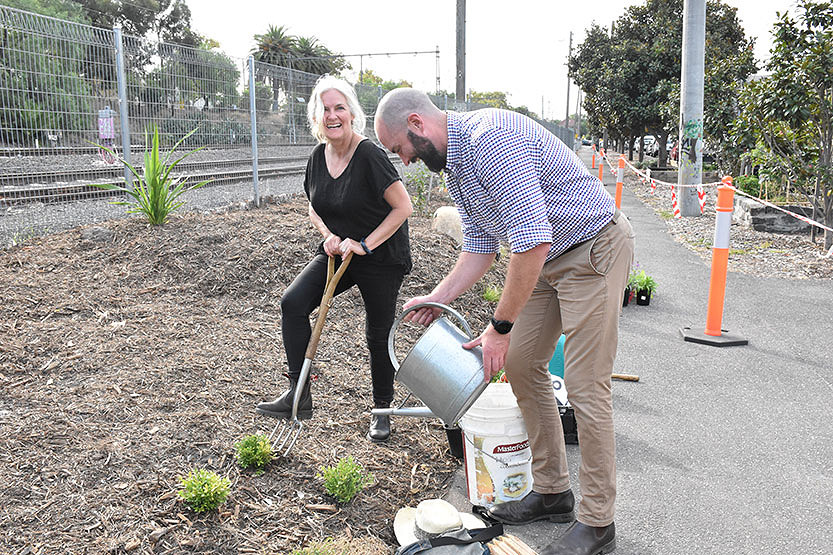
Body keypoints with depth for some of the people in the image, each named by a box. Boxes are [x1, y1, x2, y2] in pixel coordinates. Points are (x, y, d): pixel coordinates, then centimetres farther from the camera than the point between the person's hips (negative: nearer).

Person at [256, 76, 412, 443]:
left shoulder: (370, 155, -20)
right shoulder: (318, 157, 1)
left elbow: (403, 207, -20)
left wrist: (365, 244, -22)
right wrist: (329, 236, -6)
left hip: (382, 258, -6)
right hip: (337, 253, 6)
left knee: (378, 335, 4)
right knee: (292, 302, -14)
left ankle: (382, 410, 27)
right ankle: (299, 396, -7)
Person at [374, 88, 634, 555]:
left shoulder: (492, 138, -26)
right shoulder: (453, 162, 7)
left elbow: (533, 240, -31)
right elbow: (481, 246, 14)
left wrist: (500, 328, -24)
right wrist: (438, 297, 3)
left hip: (594, 250, -10)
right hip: (547, 256, 10)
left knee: (585, 385, -8)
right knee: (521, 365, 9)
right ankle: (552, 491, 23)